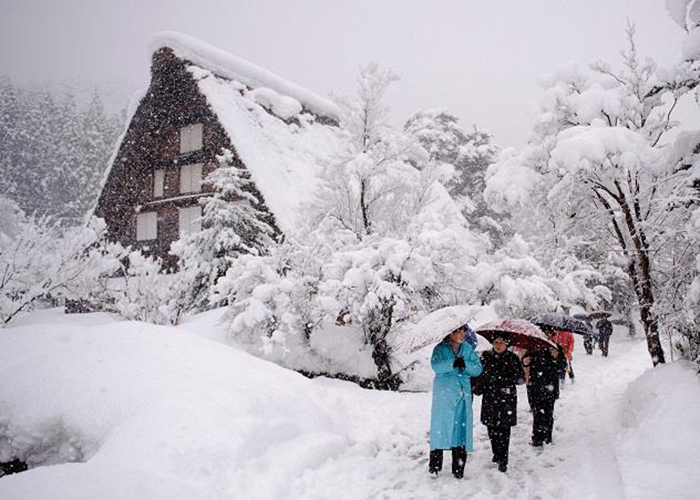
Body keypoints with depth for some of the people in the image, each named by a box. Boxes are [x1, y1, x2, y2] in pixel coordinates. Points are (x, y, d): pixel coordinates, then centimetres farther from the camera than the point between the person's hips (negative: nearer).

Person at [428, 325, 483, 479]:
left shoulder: (468, 349, 10)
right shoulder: (441, 348, 0)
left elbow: (478, 369, 2)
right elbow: (436, 366, -16)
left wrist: (465, 364, -17)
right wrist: (453, 363, -29)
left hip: (463, 394, 3)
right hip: (444, 395, -3)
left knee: (461, 426, 2)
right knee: (441, 426, -2)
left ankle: (458, 468, 12)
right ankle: (435, 465, 12)